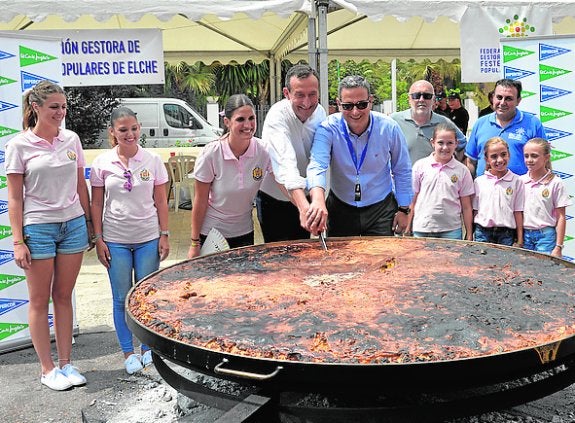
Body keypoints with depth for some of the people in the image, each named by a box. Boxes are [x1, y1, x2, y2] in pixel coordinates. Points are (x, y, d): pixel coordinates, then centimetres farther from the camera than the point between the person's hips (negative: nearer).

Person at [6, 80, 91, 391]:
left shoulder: (71, 139, 4)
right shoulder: (19, 145, -6)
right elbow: (15, 198, -6)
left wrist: (89, 224, 11)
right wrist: (18, 241, -9)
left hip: (73, 225, 4)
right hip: (38, 228, -3)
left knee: (63, 297, 11)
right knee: (40, 301, 5)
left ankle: (65, 363, 20)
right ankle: (48, 369, 16)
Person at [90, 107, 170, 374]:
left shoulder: (152, 160, -2)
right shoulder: (102, 163, -2)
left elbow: (161, 201, 2)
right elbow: (96, 204, 2)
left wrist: (164, 236, -1)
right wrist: (98, 239, -2)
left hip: (148, 239, 0)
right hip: (115, 240, 0)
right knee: (121, 299, 7)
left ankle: (147, 348, 25)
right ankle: (128, 352, 21)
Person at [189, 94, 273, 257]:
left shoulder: (263, 151, -14)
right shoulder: (211, 154, -19)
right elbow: (200, 201, -13)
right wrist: (195, 243, -8)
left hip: (244, 232, 3)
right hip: (211, 232, -2)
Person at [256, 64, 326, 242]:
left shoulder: (320, 112, -8)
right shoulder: (277, 116, -28)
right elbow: (286, 163, -43)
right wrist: (304, 207, -56)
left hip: (303, 196, 5)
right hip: (274, 199, -5)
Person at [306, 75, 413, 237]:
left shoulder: (389, 128, -11)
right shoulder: (328, 128, -16)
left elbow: (402, 171, 2)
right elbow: (317, 165, -32)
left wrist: (403, 209, 3)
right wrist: (318, 198, -51)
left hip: (381, 209, 0)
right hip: (340, 209, 0)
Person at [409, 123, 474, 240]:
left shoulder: (462, 170, 4)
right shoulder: (420, 166, 3)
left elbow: (466, 207, 7)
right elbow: (412, 201, 6)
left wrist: (469, 235, 5)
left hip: (451, 230, 0)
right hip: (422, 229, 0)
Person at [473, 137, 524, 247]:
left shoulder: (516, 181, 2)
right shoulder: (479, 181, 5)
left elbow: (518, 212, 2)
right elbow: (475, 210, 8)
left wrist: (520, 240, 0)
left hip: (506, 233, -1)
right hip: (483, 232, 1)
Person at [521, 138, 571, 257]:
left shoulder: (555, 182, -5)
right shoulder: (520, 181, 3)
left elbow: (560, 217, -3)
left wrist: (558, 247, -7)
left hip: (546, 235, -3)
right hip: (524, 235, 3)